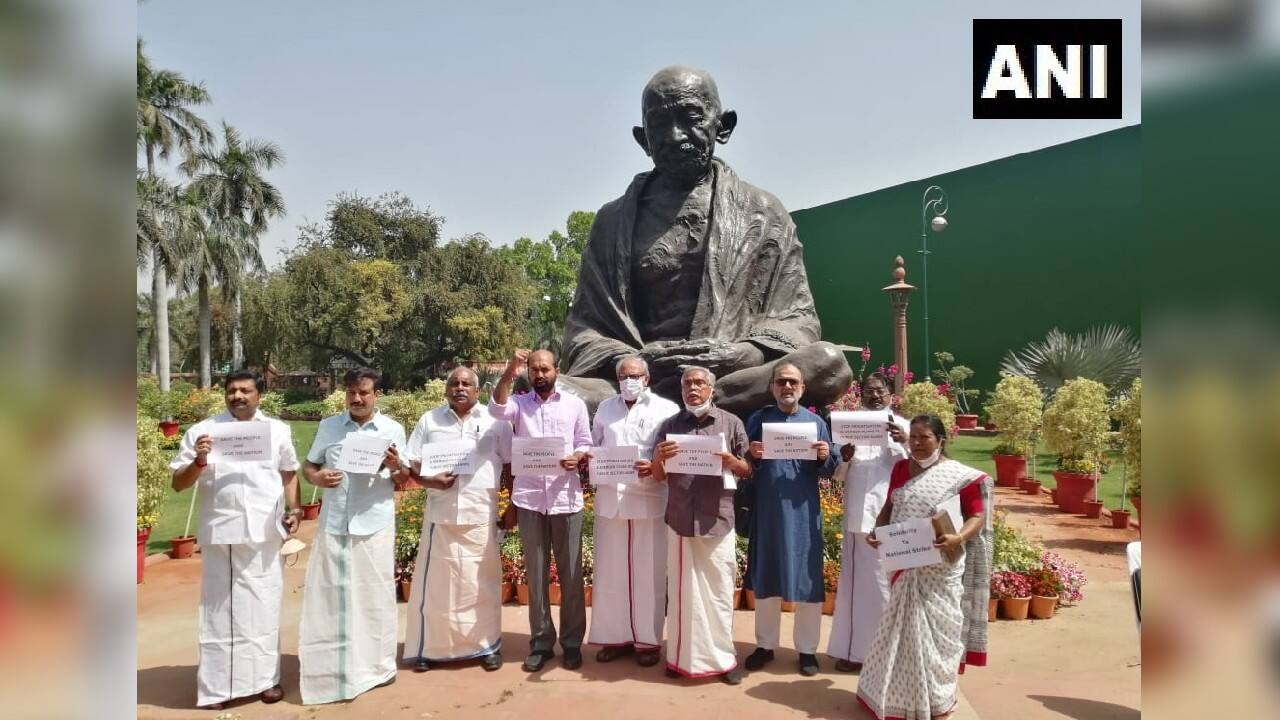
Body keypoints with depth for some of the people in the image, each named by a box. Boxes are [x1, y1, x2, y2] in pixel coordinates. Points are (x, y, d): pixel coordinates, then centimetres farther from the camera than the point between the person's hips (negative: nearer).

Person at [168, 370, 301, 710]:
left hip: (264, 533, 1)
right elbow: (178, 484, 2)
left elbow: (289, 473, 15)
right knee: (220, 607, 5)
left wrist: (294, 508, 2)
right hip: (220, 534, -1)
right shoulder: (202, 430, 1)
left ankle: (266, 677, 20)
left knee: (264, 605, 9)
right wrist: (198, 462, -17)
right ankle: (216, 686, 14)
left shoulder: (278, 430, 6)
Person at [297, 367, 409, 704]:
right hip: (333, 525, 2)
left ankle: (377, 665, 20)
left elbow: (403, 479, 6)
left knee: (374, 596, 7)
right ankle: (330, 668, 17)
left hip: (375, 526, -1)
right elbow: (308, 466, 12)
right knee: (328, 596, 5)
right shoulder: (328, 426, 6)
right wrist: (317, 478, -10)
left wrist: (396, 467, -17)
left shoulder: (393, 429, 2)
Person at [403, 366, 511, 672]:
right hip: (440, 515, 1)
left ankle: (487, 646, 19)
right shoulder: (429, 421, 6)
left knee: (483, 582, 7)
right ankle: (428, 647, 18)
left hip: (481, 516, 0)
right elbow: (410, 462, 6)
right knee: (435, 581, 5)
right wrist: (429, 480, -13)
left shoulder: (495, 422, 4)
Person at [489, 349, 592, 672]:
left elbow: (586, 443, 7)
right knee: (536, 574, 8)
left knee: (570, 573, 5)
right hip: (529, 499, 1)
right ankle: (540, 642, 18)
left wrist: (577, 457, -15)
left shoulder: (575, 404, 6)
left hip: (566, 498, -1)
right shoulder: (519, 403, 7)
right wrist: (508, 374, -27)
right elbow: (497, 409, -14)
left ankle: (572, 642, 17)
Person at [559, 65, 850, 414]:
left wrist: (741, 356, -13)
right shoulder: (613, 219, 15)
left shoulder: (763, 213, 13)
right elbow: (583, 329, 10)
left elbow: (797, 320, 9)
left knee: (829, 362, -31)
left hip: (736, 376, 1)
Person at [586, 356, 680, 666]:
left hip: (649, 501, -3)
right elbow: (594, 447, 20)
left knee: (649, 574, 4)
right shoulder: (605, 408, 15)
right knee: (610, 572, 9)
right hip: (609, 499, 4)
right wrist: (589, 459, -1)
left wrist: (654, 467, -22)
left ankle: (647, 640, 15)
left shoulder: (666, 409, 1)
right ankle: (615, 636, 21)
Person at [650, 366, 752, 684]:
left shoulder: (731, 423, 4)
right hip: (680, 519, 2)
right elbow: (658, 476, 9)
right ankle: (681, 656, 21)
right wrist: (659, 458, -13)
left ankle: (723, 658, 16)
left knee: (719, 590, 5)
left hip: (718, 519, -1)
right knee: (682, 590, 9)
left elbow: (749, 470, 6)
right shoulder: (670, 425, 8)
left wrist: (731, 461, -15)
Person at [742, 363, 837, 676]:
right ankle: (765, 645, 24)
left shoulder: (816, 422, 4)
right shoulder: (757, 420, 4)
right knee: (765, 579, 10)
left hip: (802, 512, 0)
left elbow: (830, 470, 4)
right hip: (766, 510, 1)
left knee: (806, 580, 4)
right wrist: (752, 457, -16)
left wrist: (825, 457, -17)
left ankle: (807, 649, 18)